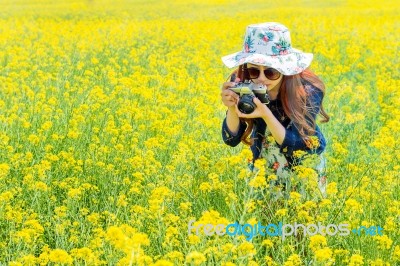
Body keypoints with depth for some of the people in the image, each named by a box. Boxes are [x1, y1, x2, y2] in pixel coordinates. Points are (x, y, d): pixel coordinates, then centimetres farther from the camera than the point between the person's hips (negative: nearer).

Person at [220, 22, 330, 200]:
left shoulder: (308, 91, -29)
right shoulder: (242, 84, -22)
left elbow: (297, 147, -29)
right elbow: (231, 139, -17)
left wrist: (266, 114, -43)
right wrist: (232, 108, -37)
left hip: (304, 168, -2)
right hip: (262, 167, 2)